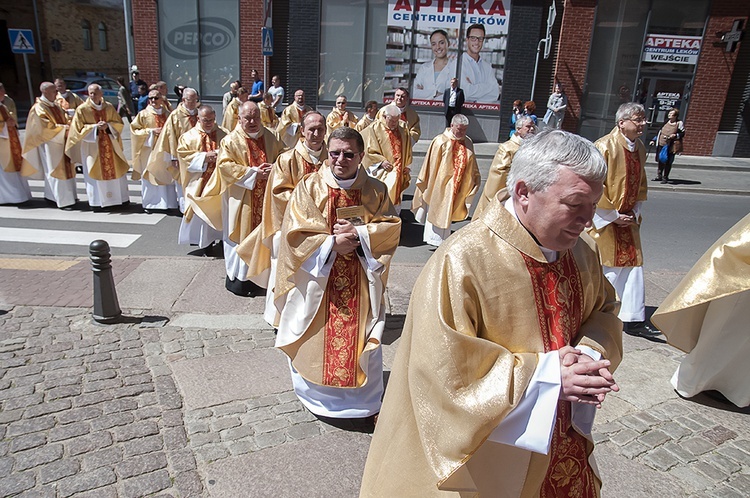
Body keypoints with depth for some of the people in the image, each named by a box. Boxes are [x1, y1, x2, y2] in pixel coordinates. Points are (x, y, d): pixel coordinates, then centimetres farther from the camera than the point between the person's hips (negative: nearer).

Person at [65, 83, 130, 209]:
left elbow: (119, 123, 7)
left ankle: (121, 198, 18)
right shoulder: (82, 109, -5)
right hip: (92, 147, -3)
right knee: (95, 173, 0)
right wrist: (95, 127, -16)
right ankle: (97, 200, 10)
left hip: (110, 145, 3)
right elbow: (78, 128, -5)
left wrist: (107, 125, -12)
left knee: (116, 170, 7)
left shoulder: (109, 107, 3)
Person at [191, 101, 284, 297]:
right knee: (240, 234, 2)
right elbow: (225, 165, -14)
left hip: (264, 198, 5)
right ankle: (237, 278, 13)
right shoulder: (231, 140, -6)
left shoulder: (269, 137, 8)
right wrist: (253, 173, -19)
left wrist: (273, 169, -7)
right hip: (240, 199, -4)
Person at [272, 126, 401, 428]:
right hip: (317, 279, -1)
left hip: (360, 282, 2)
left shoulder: (375, 191, 1)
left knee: (362, 340, 7)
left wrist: (359, 233, -16)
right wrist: (331, 242, -17)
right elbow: (294, 231, -9)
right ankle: (317, 396, 33)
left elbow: (392, 227, -2)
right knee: (317, 340, 9)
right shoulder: (309, 187, -5)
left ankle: (364, 402, 25)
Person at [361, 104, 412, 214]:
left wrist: (406, 167, 10)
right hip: (383, 175, -5)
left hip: (399, 175, 5)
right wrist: (381, 161, -20)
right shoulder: (374, 130, -7)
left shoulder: (403, 129, 7)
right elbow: (369, 151, -9)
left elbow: (408, 151, 16)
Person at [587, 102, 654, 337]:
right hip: (603, 219, -7)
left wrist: (634, 212, 6)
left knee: (633, 265, 6)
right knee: (604, 267, 3)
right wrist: (613, 215, -14)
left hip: (628, 218, 7)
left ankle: (634, 319, 14)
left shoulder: (640, 148, 8)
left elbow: (641, 184, 19)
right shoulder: (604, 146, -16)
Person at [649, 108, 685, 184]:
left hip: (671, 146, -5)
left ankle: (665, 178, 6)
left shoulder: (679, 123, -2)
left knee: (668, 162, -3)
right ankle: (659, 176, 21)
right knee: (660, 161, 9)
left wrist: (675, 135, -18)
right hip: (661, 145, 5)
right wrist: (654, 140, 16)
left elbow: (682, 133, -1)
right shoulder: (666, 122, 12)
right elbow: (660, 132, 19)